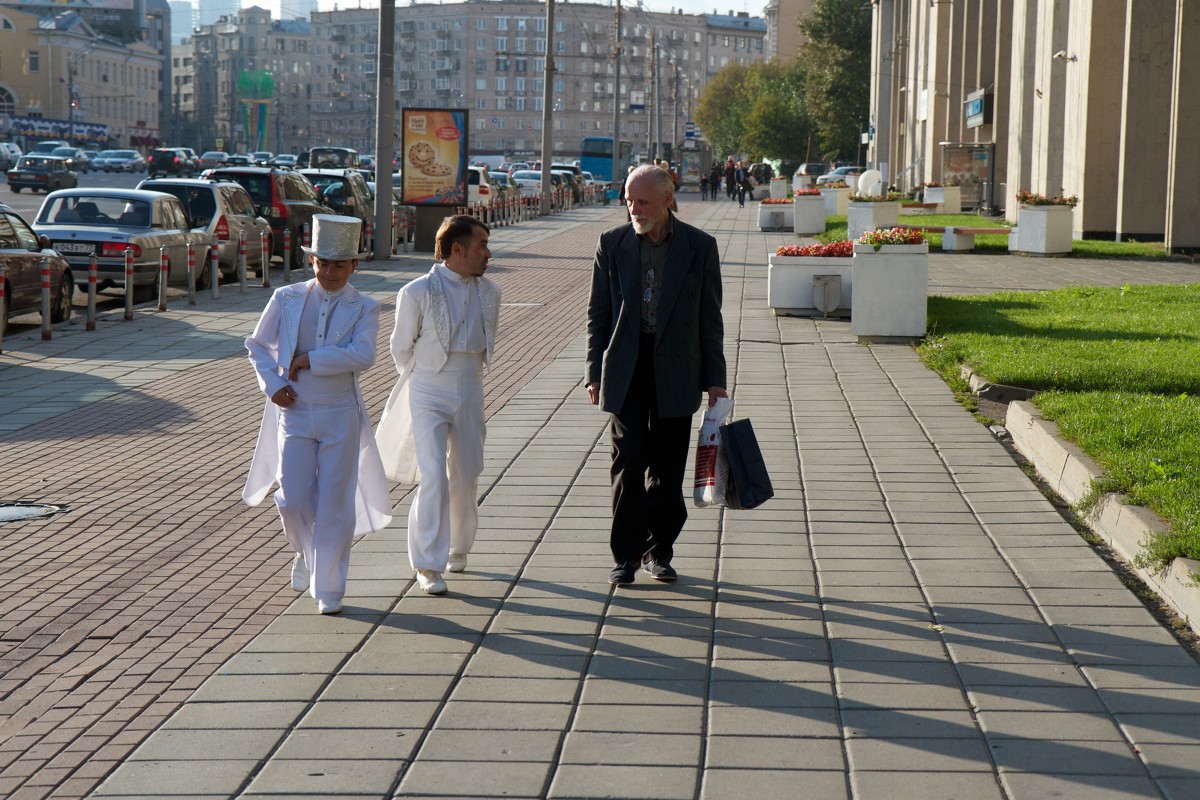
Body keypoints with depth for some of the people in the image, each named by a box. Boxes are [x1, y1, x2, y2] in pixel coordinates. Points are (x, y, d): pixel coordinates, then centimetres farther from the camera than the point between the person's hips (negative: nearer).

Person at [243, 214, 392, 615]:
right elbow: (257, 345, 12)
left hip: (341, 417, -1)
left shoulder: (364, 308, -2)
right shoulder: (286, 299, 2)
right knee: (293, 499, -6)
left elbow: (362, 355, -19)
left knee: (335, 504, 0)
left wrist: (308, 360, -18)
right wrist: (272, 384, -4)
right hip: (295, 413, 1)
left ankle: (329, 589, 12)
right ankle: (305, 552, 27)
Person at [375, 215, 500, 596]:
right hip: (428, 396, -4)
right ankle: (428, 565, -6)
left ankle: (458, 549, 32)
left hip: (470, 393, 4)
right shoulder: (418, 293, -10)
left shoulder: (489, 292, 4)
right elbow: (401, 347, 3)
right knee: (433, 478, -12)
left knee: (466, 478, 10)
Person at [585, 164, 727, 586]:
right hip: (626, 369, 0)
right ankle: (626, 554, 1)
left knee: (668, 467, 5)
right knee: (629, 460, -7)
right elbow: (597, 313, 7)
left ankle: (658, 551, 18)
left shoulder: (700, 246, 1)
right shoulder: (612, 243, 4)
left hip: (676, 372, 0)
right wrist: (595, 373, 1)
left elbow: (710, 318, 4)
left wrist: (714, 378, 2)